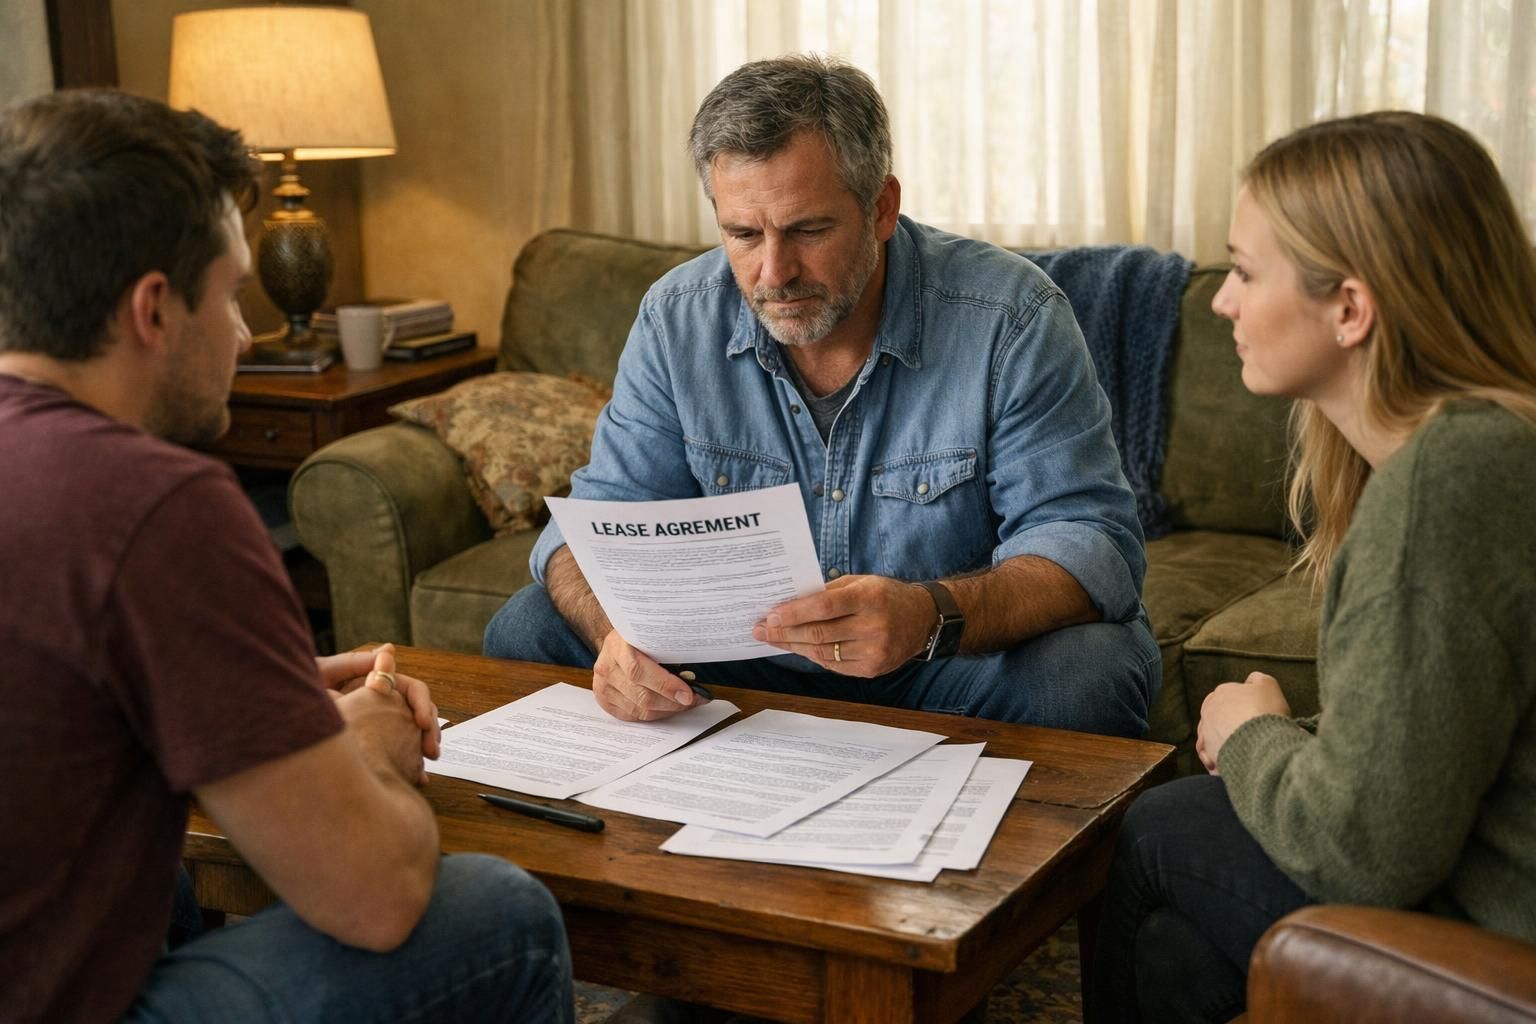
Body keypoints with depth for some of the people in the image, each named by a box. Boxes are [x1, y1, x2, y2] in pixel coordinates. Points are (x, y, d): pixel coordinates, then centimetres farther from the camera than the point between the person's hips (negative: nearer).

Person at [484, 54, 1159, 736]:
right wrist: (617, 627, -29)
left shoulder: (1011, 320, -18)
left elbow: (1093, 543, -22)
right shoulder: (677, 321, -6)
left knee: (1088, 667, -34)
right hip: (750, 666, 3)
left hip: (960, 664, -3)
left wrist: (931, 616, -43)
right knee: (527, 629, -10)